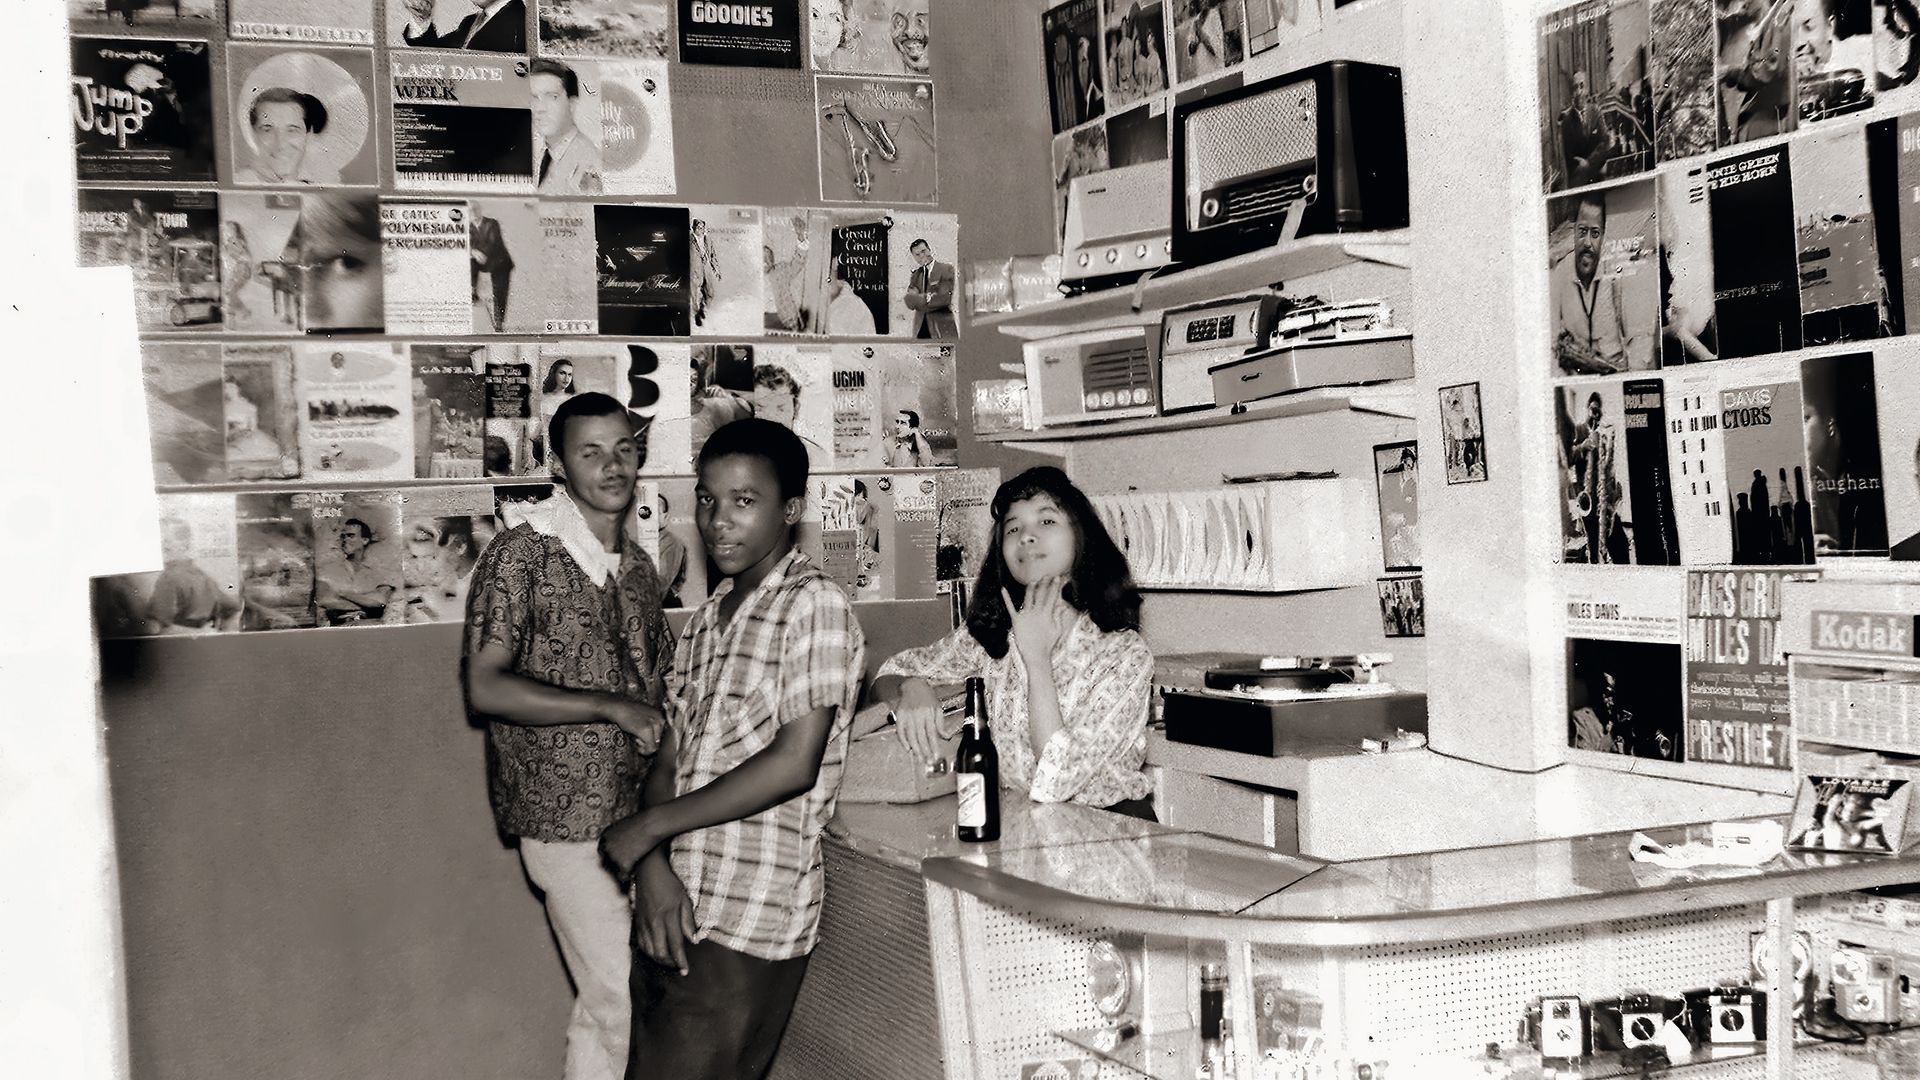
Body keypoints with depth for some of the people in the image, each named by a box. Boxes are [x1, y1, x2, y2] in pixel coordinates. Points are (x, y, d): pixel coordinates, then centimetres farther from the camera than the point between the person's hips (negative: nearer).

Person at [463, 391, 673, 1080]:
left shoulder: (639, 566, 11)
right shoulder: (520, 555, -10)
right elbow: (485, 688, -17)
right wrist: (612, 707, -19)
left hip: (636, 816, 7)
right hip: (569, 823, -6)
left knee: (605, 1008, 13)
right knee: (628, 1005, -6)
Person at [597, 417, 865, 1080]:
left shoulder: (815, 606, -8)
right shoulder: (704, 622, 16)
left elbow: (794, 763, -17)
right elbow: (668, 760, 10)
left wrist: (650, 827, -11)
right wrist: (654, 867, -8)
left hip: (747, 925, -7)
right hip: (673, 907, 7)